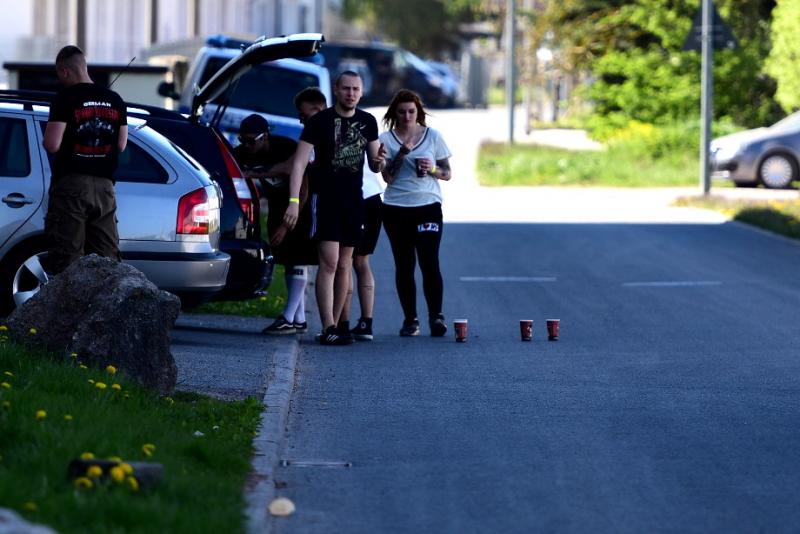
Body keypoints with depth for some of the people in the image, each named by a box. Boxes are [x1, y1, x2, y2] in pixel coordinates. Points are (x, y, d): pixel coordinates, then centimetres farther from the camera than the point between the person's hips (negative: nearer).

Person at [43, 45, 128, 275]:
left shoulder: (65, 99, -10)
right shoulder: (114, 100, 8)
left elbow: (52, 144, -15)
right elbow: (121, 145, 12)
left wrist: (48, 136, 6)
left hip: (71, 184, -5)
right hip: (104, 185, 5)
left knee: (67, 256, -4)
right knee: (107, 256, 7)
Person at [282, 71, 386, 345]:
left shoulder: (367, 122, 7)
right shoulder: (319, 121, -8)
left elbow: (374, 166, 14)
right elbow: (299, 162, -11)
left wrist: (379, 160, -11)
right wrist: (294, 201, -20)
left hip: (353, 199, 5)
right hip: (324, 197, -5)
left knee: (344, 265, 8)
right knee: (329, 262, -14)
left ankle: (334, 325, 15)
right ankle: (328, 329, -16)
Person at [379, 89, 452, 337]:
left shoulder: (432, 136, 7)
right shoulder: (387, 139, 4)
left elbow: (447, 173, 10)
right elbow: (388, 177, -4)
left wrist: (432, 169, -10)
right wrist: (403, 152, -15)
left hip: (428, 205, -1)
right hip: (396, 208, 1)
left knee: (429, 263, -11)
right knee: (404, 265, 4)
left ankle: (436, 317, -7)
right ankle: (410, 319, 9)